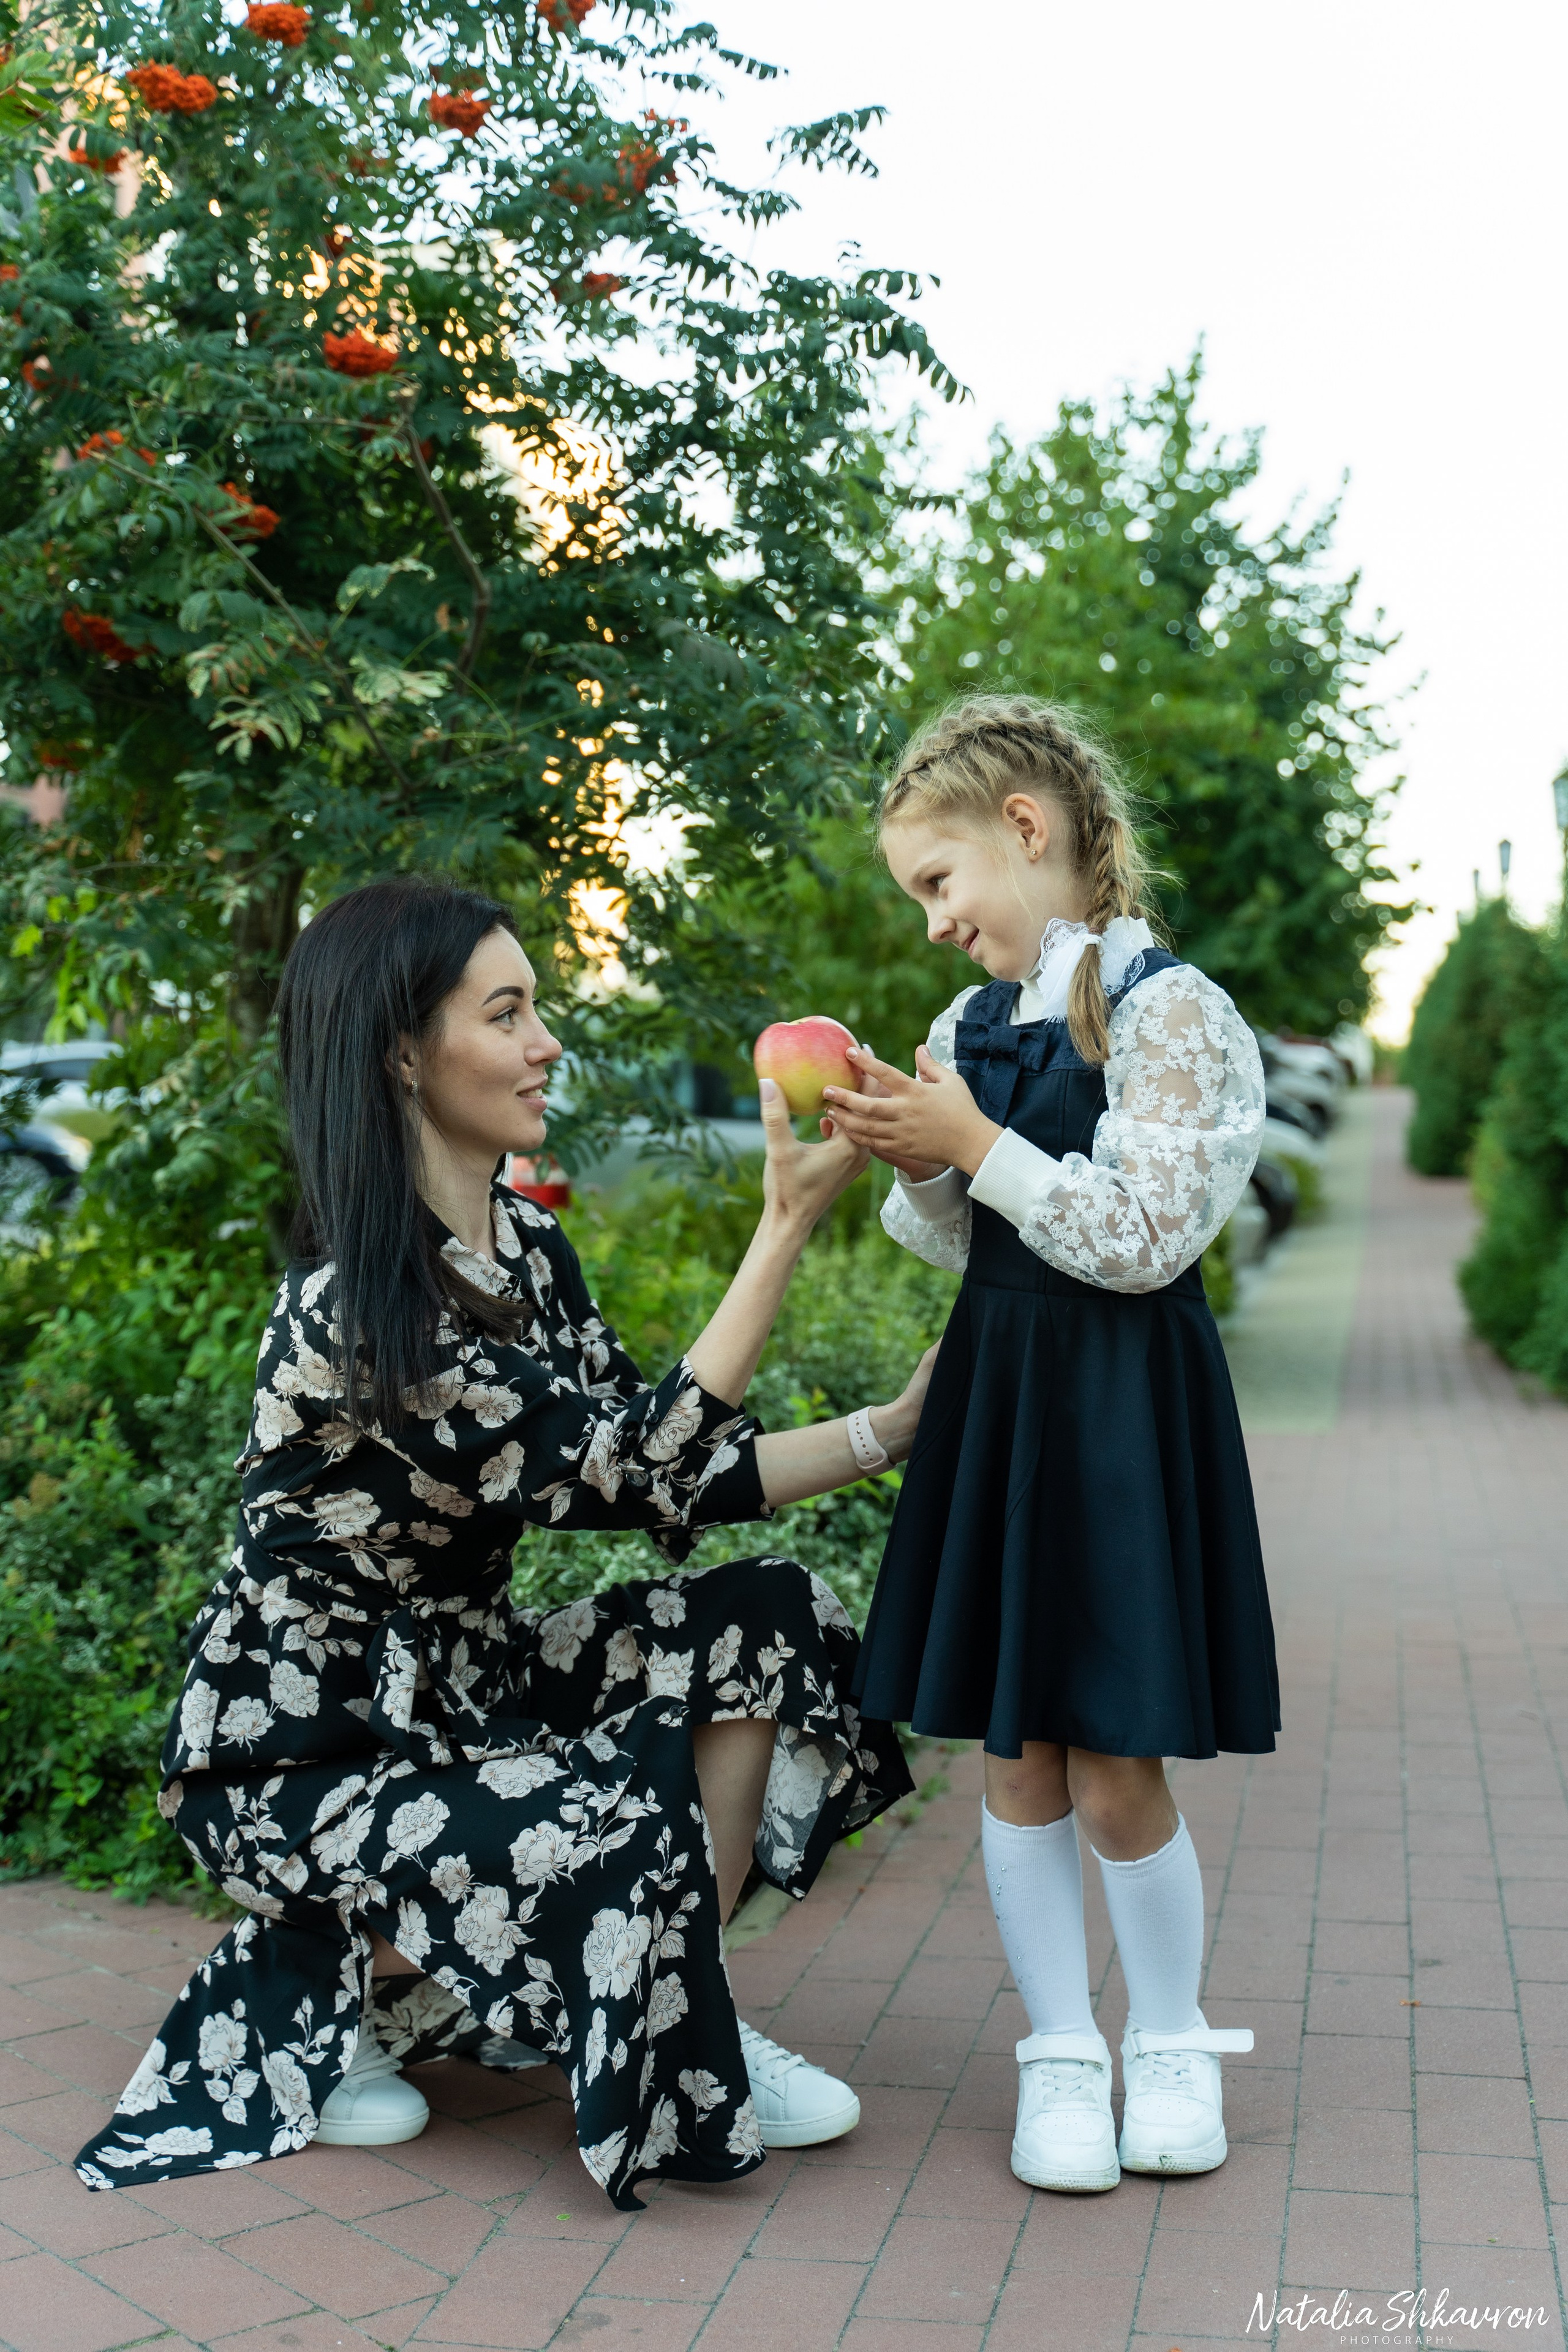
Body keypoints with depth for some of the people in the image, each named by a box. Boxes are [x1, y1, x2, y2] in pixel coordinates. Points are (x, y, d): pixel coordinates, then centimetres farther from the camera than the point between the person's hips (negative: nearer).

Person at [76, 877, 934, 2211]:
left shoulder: (525, 1247, 0)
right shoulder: (355, 1311, -28)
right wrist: (789, 1222, -29)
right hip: (301, 1752, -8)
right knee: (620, 1831, -31)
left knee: (763, 1620, -7)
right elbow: (632, 1470, -28)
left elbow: (664, 1477, -1)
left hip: (450, 1684, 8)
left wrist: (891, 1432, -9)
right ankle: (347, 1980, -1)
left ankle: (697, 2022, 2)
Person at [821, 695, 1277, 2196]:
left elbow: (1141, 1239, -17)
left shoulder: (1167, 1012, -10)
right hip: (995, 1390, 6)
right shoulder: (974, 1024, 10)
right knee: (1016, 1760, 9)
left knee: (1115, 1774, -1)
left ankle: (1171, 2041, 24)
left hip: (1121, 1404, -6)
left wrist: (974, 1145, -16)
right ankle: (1058, 2053, 25)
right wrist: (910, 1159, -4)